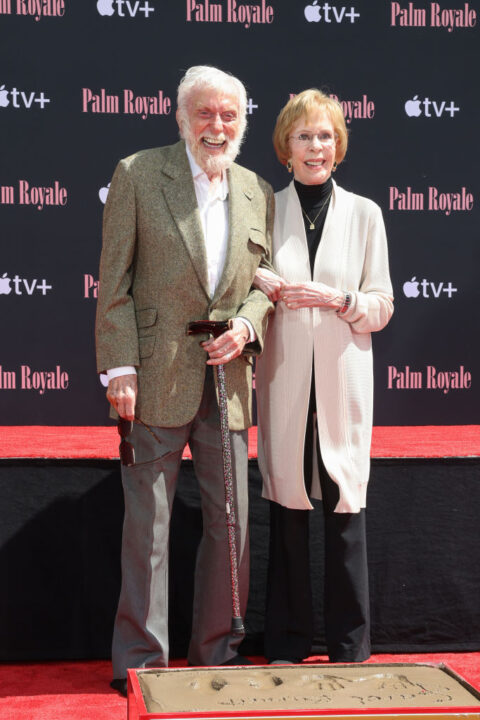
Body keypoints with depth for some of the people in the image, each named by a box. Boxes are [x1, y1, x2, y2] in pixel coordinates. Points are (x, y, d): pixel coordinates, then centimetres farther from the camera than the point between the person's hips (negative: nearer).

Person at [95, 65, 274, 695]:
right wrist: (119, 370, -11)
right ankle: (140, 657, 14)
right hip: (157, 381, -4)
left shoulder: (258, 192, 11)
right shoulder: (137, 175, -1)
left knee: (231, 522, 9)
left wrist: (247, 323, -5)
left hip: (228, 381, 4)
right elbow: (114, 283, -4)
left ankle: (217, 648, 24)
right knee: (147, 525, 2)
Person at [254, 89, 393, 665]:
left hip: (343, 378, 0)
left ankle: (349, 648, 12)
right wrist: (275, 290, -10)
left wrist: (339, 300, -12)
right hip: (285, 378, 0)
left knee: (345, 509, 0)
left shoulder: (363, 213, 6)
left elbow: (382, 306, 6)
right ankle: (286, 645, 16)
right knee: (287, 509, 4)